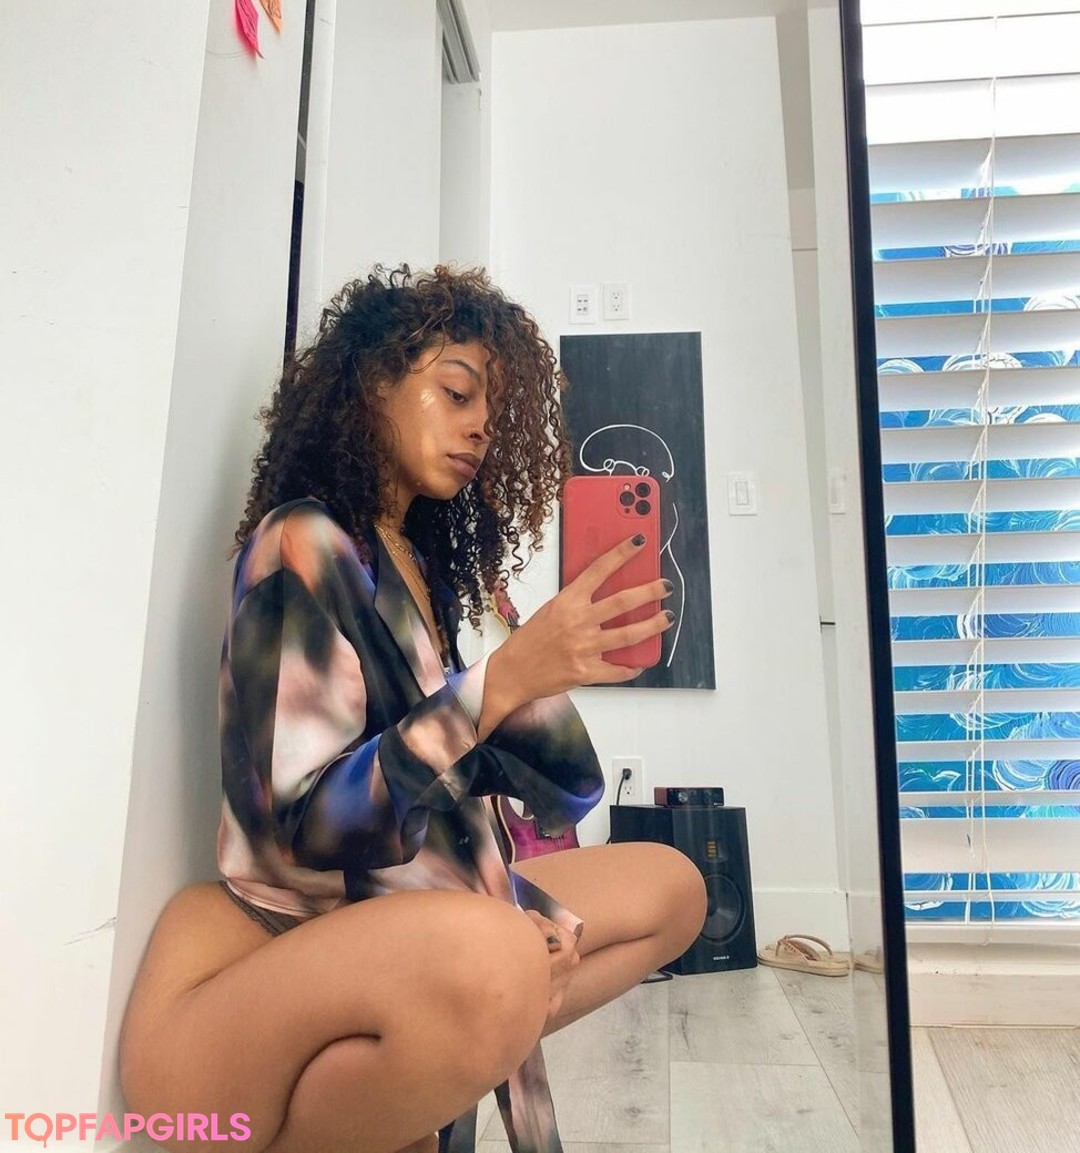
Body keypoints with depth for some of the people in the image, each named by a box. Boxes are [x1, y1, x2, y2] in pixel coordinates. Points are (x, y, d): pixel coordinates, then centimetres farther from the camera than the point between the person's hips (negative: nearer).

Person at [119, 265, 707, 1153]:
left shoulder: (422, 563, 9)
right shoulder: (303, 545, -14)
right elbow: (296, 826, -23)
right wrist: (506, 678, -27)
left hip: (393, 927, 8)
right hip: (264, 958, -8)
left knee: (670, 886, 9)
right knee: (488, 961, -40)